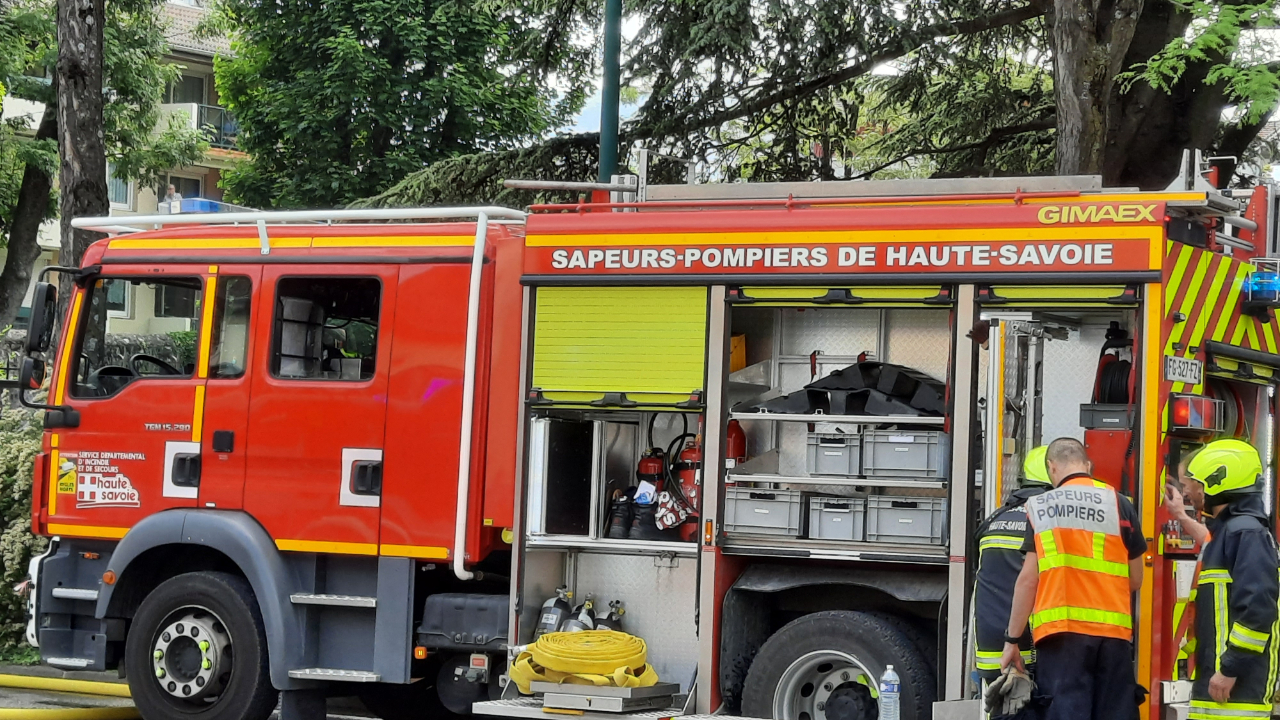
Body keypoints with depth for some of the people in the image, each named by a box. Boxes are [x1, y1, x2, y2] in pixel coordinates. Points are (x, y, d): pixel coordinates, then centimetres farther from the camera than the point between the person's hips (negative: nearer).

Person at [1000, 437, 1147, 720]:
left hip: (1062, 632, -2)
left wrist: (1012, 640, 4)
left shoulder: (1041, 507, 5)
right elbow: (1135, 580, 12)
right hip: (1113, 632, 2)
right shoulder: (1119, 504, 9)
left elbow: (1028, 579, 0)